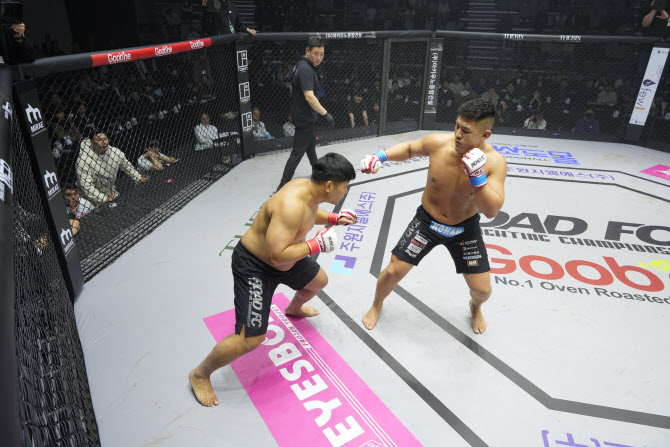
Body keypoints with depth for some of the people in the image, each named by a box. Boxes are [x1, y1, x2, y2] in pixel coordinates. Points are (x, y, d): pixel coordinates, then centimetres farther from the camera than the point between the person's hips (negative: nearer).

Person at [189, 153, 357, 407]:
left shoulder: (310, 188, -8)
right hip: (254, 267, -9)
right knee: (251, 339, -11)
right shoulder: (291, 205, -37)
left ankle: (293, 309, 62)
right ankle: (200, 374, 15)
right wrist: (317, 245, -30)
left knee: (319, 281, 29)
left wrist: (334, 219, 2)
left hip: (285, 258, 9)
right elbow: (276, 255, -39)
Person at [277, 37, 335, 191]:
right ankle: (283, 187, -4)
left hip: (305, 116, 11)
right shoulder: (306, 69, -24)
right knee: (298, 152, -7)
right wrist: (326, 114, -33)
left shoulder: (302, 65, 7)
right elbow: (309, 97, -33)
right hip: (304, 118, -11)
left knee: (311, 144, 26)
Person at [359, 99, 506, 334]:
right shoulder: (438, 143, -21)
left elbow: (491, 211, -27)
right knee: (393, 272, -2)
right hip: (427, 221, 0)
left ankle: (475, 306, 44)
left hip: (465, 228, 0)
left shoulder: (494, 162, -23)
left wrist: (477, 175, -41)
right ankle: (377, 305, 33)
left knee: (482, 289, 3)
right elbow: (409, 148, 1)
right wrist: (381, 156, -16)